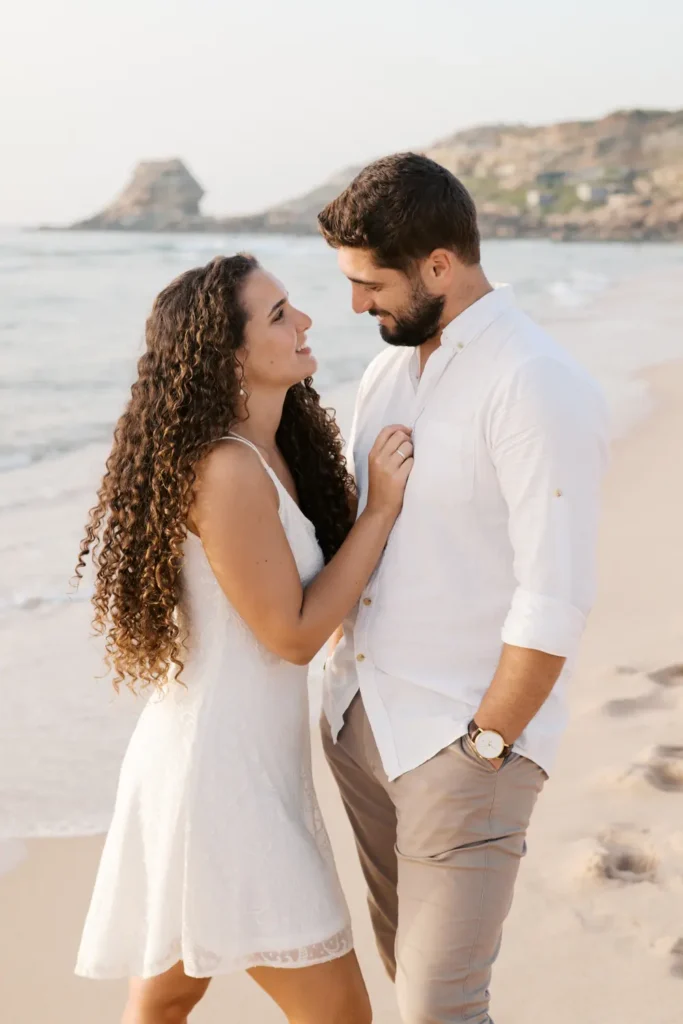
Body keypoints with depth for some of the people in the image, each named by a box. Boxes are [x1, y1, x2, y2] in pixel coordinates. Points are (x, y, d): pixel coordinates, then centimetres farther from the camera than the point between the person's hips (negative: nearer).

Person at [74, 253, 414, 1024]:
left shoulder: (273, 450, 7)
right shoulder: (227, 470, -22)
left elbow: (315, 586, 12)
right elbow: (293, 633, -17)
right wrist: (382, 507, -14)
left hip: (246, 759, 10)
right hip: (222, 770, -10)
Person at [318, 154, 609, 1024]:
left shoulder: (539, 389, -17)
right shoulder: (390, 368, 9)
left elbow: (554, 601, -19)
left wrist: (483, 749, -15)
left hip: (466, 737, -7)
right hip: (360, 719, 8)